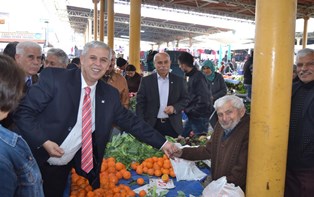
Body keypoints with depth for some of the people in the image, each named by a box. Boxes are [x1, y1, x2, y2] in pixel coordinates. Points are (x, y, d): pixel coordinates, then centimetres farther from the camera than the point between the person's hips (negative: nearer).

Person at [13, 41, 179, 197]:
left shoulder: (110, 94, 0)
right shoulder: (54, 77, -14)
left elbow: (130, 121, 5)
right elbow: (23, 112, -12)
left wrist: (162, 143, 3)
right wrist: (44, 141, -23)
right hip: (38, 162, -3)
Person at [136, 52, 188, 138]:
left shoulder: (179, 81, 5)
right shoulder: (146, 80, 2)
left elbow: (185, 99, 8)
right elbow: (140, 103, 1)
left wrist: (174, 108, -12)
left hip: (173, 126, 1)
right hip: (152, 125, -1)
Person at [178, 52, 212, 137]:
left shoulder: (198, 77, -18)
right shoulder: (191, 76, 11)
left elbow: (203, 101, -22)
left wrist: (191, 111, -14)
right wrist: (187, 109, 9)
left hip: (200, 117, -9)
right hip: (192, 117, 9)